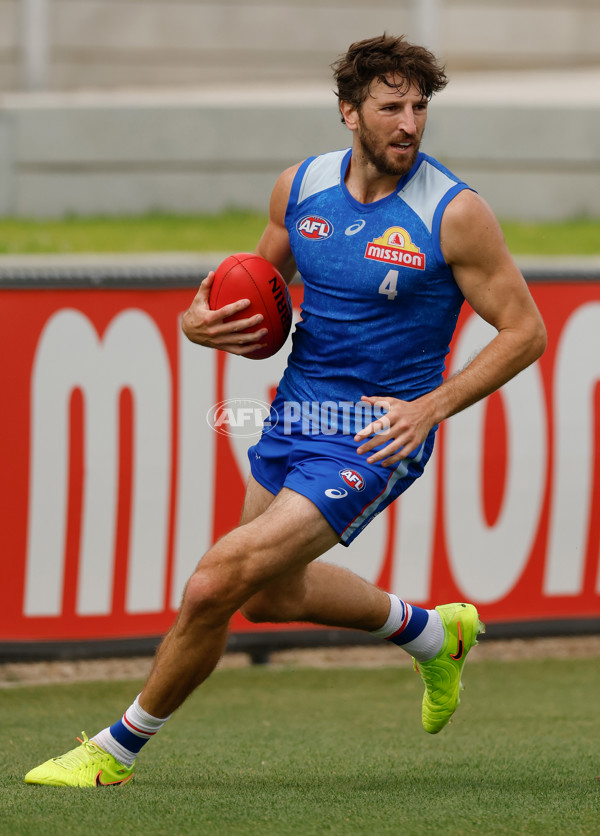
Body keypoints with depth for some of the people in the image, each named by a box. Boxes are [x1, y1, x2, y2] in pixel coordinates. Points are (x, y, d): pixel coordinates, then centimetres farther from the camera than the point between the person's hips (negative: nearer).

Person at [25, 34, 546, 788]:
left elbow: (524, 331, -11)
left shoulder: (454, 214, -17)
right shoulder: (300, 187, -1)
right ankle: (432, 633, 49)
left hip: (372, 440, -7)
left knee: (215, 586, -16)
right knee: (273, 594, 27)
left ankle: (118, 748, 3)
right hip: (294, 416, 7)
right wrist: (201, 321, -7)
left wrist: (431, 407, -21)